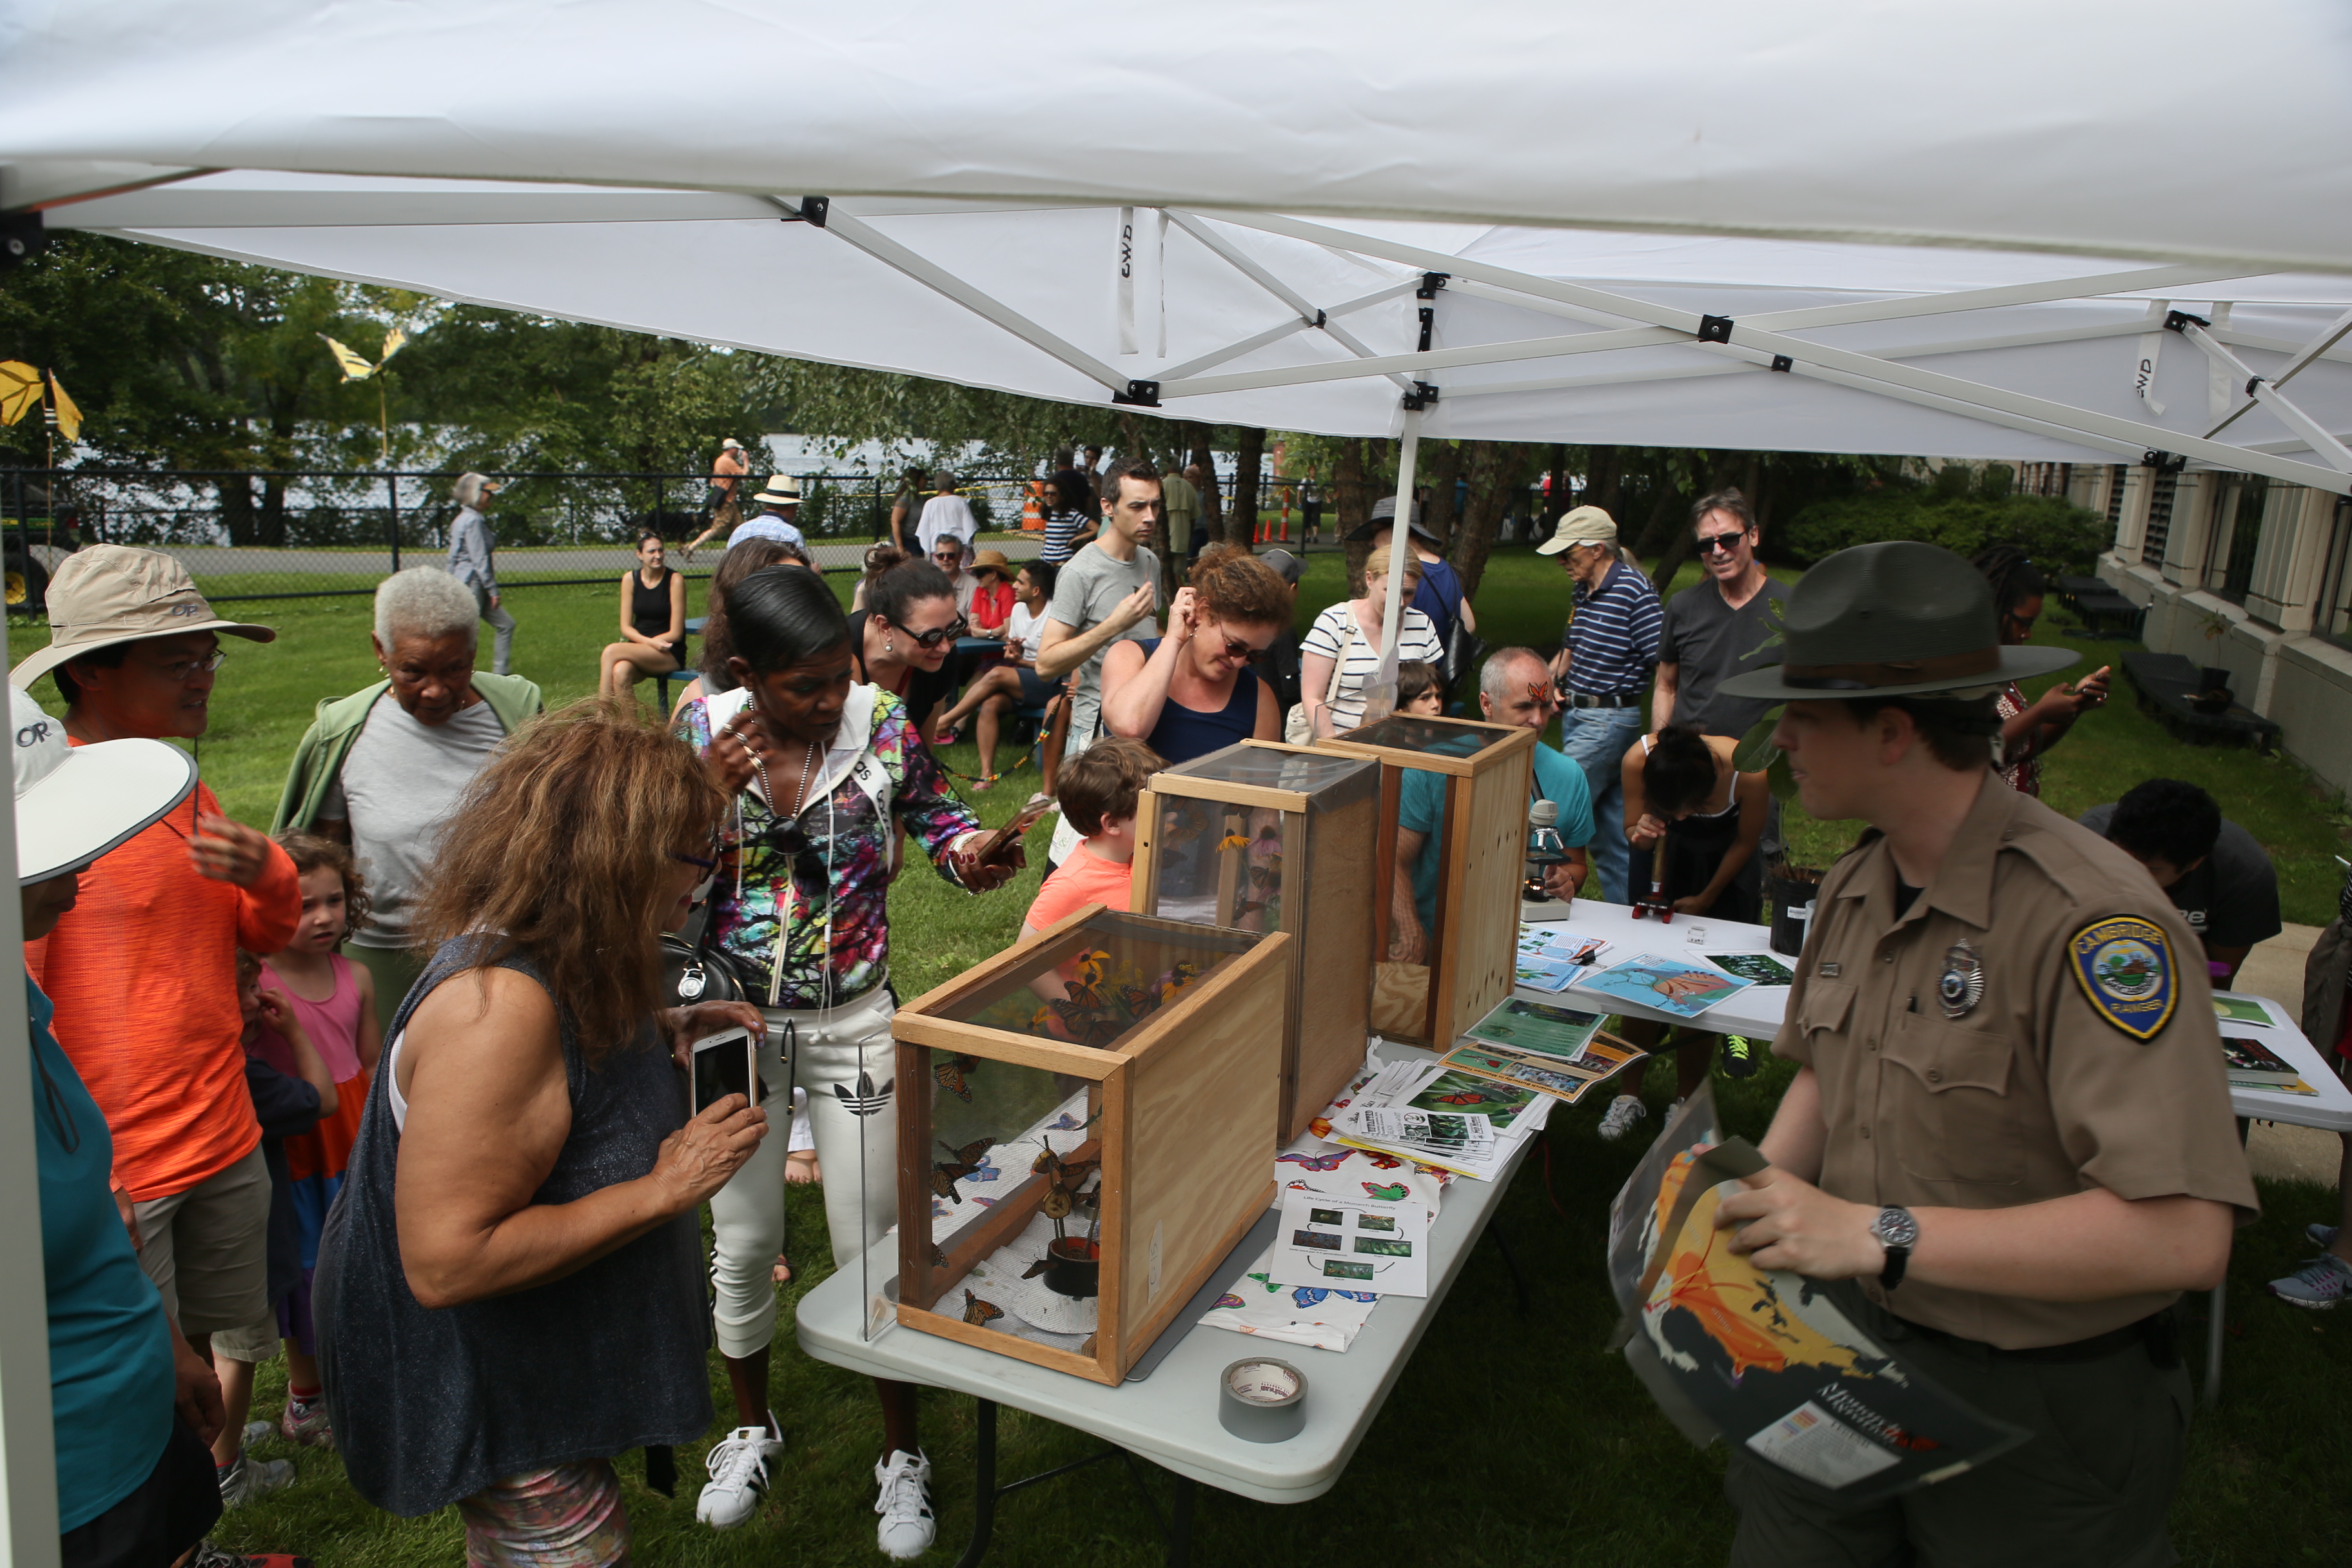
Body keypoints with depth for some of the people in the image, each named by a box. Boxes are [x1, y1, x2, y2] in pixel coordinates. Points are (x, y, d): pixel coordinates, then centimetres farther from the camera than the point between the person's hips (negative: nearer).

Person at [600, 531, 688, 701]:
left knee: (611, 652, -26)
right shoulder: (630, 579, 5)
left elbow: (676, 634, -7)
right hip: (638, 652, 3)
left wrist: (643, 642, -12)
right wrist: (650, 642, -16)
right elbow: (626, 627, 3)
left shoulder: (675, 580, -7)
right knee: (621, 671, -32)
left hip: (671, 655, -3)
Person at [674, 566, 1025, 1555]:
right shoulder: (700, 733, -10)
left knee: (873, 1245, 7)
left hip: (854, 1025, -1)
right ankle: (752, 1426, 42)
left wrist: (969, 851, -22)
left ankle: (901, 1454, 29)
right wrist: (709, 796, -25)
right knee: (742, 1243, 14)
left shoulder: (884, 724, -11)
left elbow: (935, 814, 1)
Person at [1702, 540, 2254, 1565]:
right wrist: (1761, 1196, -3)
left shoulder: (2093, 923, -27)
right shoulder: (1854, 889, -1)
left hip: (2035, 1408, -6)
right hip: (1847, 1336, 6)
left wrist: (1883, 1235, -32)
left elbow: (2183, 1235, -33)